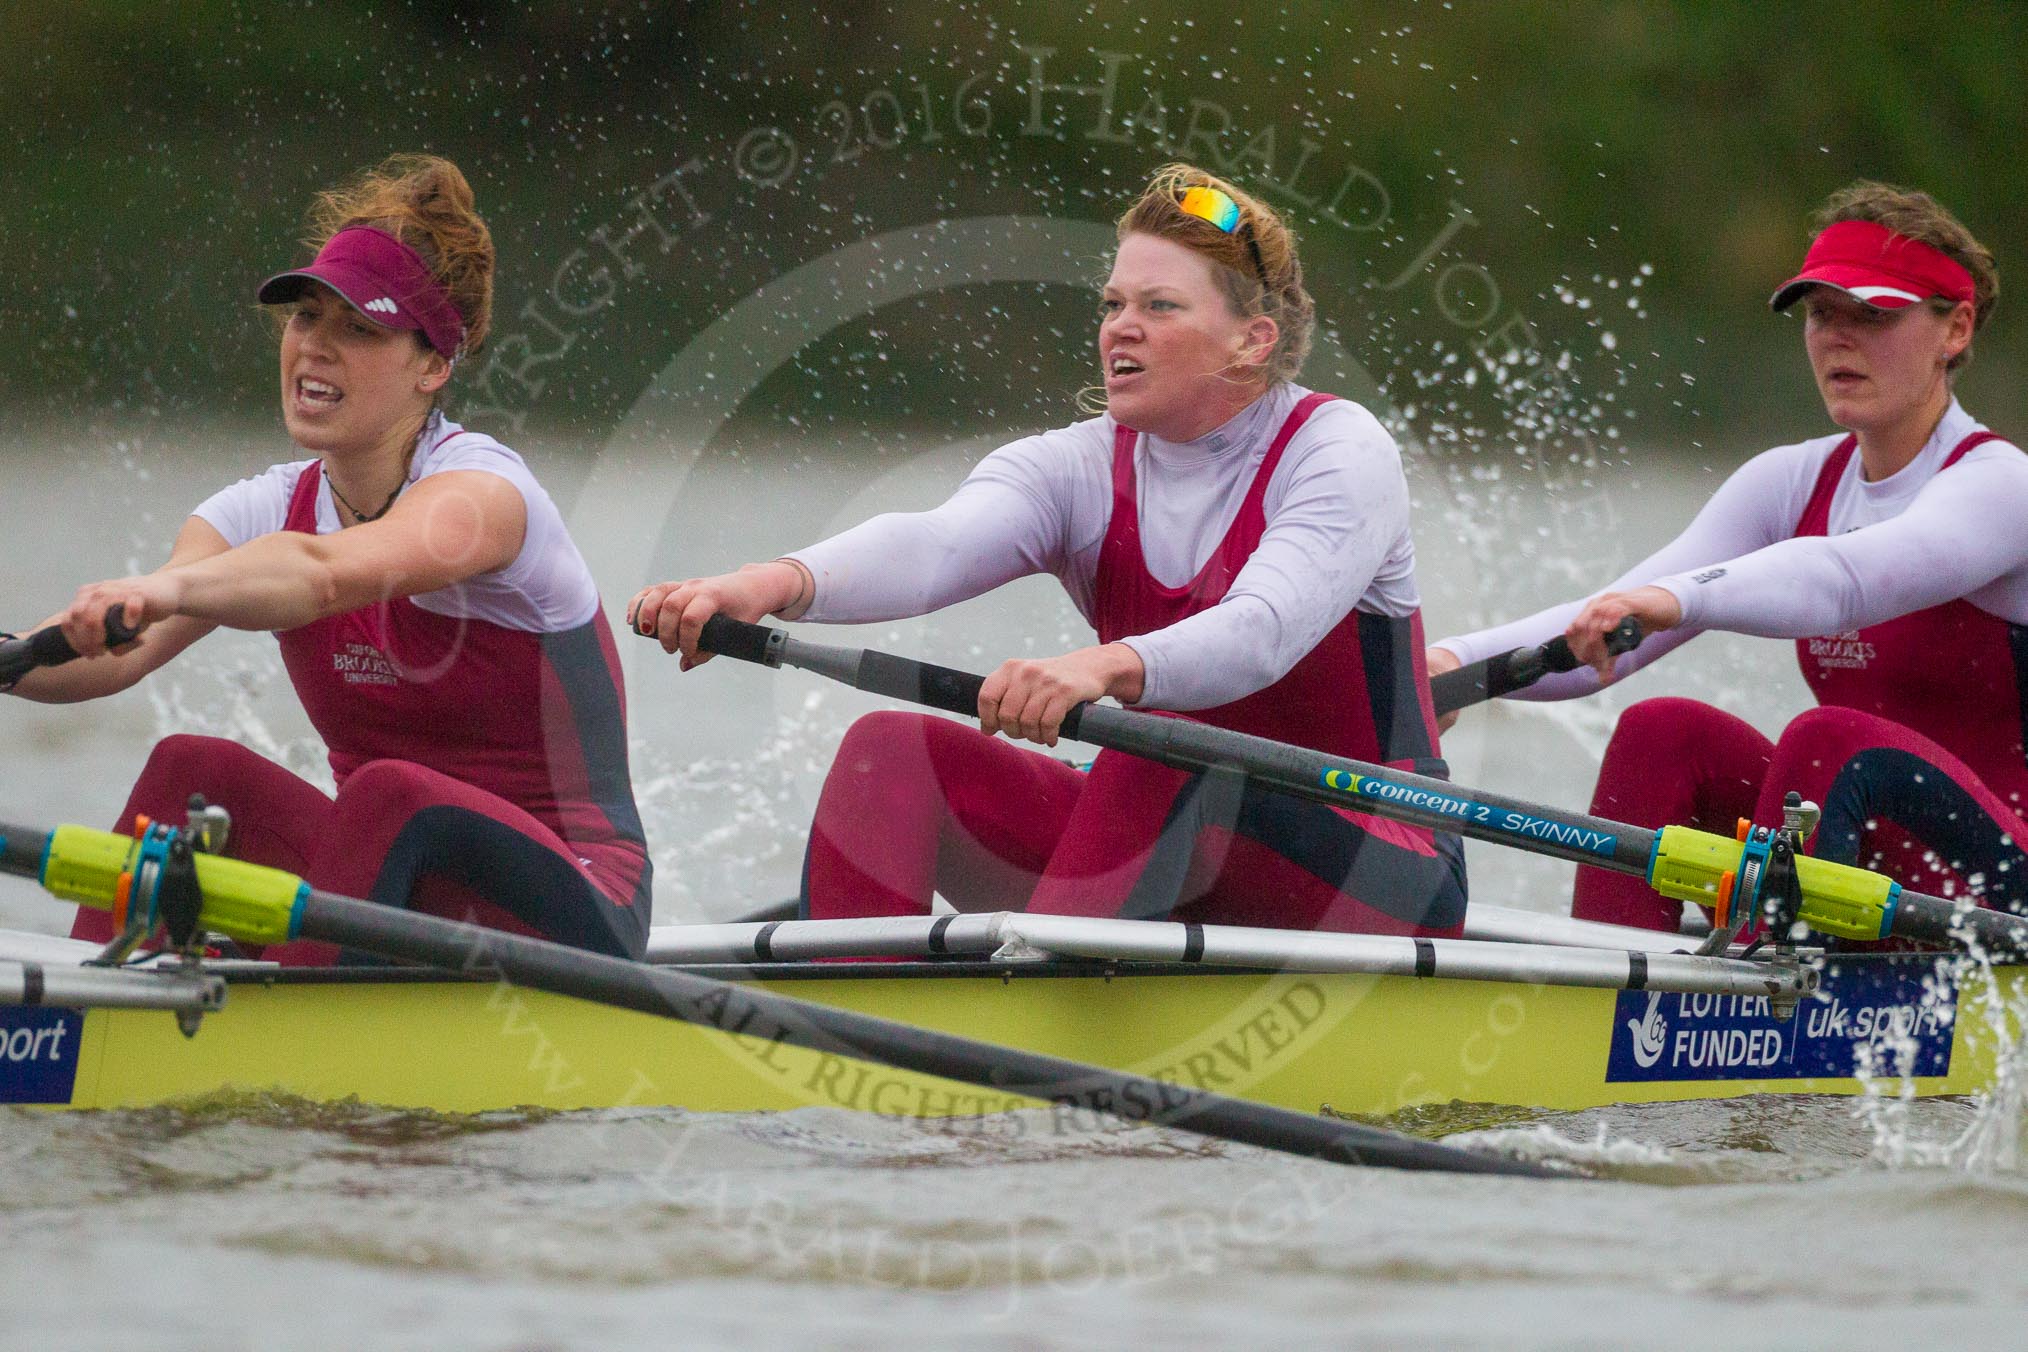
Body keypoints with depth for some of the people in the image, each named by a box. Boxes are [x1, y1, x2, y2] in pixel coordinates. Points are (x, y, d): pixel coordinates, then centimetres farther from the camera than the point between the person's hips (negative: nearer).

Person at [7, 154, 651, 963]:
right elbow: (121, 654, -15)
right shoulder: (266, 509, 4)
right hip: (396, 896, 6)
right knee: (195, 773, -16)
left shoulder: (480, 487, -15)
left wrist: (169, 590, -58)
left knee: (392, 796, -34)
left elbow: (329, 572, -39)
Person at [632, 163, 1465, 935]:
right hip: (1169, 863, 5)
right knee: (892, 752, -14)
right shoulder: (1076, 469, 3)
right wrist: (778, 582, -42)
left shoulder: (1340, 453, -11)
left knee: (1165, 740, -35)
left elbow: (1266, 627, -31)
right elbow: (936, 546, -19)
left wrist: (1108, 668, -52)